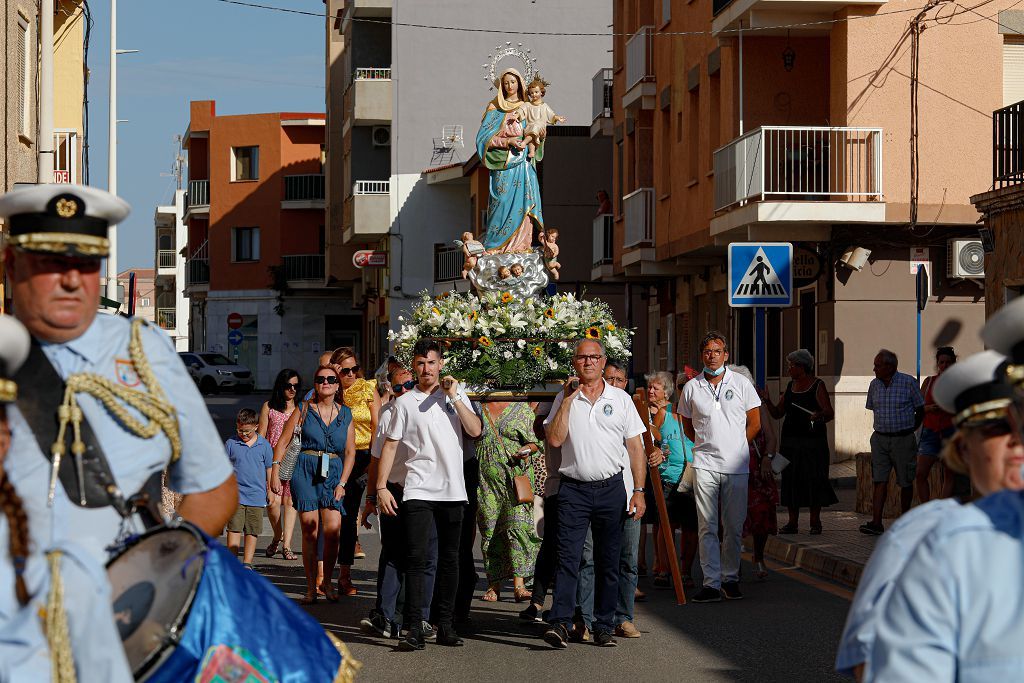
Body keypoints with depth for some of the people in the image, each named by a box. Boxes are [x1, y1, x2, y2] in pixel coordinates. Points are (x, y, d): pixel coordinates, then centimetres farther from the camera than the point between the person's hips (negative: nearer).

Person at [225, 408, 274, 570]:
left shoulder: (264, 445, 2)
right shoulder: (231, 444, 0)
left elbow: (269, 468, 11)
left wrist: (270, 490, 13)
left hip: (256, 496, 1)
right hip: (235, 495, -1)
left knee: (252, 531, 7)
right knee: (234, 529, -5)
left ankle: (247, 563, 16)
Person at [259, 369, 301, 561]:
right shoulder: (268, 407, 8)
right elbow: (261, 436, 8)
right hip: (272, 458, -1)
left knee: (289, 501, -5)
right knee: (272, 501, -11)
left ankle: (286, 545, -1)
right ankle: (277, 537, 14)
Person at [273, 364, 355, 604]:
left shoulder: (345, 413, 10)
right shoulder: (304, 409, 5)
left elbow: (350, 452, 11)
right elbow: (282, 443, 7)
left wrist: (342, 483, 1)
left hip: (334, 472, 1)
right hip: (306, 471, -1)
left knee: (332, 530, -12)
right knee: (310, 530, -5)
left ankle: (327, 582, 6)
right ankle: (311, 587, 3)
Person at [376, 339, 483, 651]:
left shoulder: (456, 396, 10)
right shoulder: (405, 402, 5)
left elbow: (475, 430, -4)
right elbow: (390, 446, 5)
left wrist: (454, 397, -10)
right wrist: (381, 487, -2)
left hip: (452, 490, 2)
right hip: (418, 490, -2)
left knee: (449, 558, 8)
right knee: (416, 558, -9)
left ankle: (446, 625, 16)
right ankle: (414, 628, -10)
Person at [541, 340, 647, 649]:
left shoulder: (621, 399, 7)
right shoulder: (565, 399, 7)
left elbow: (636, 447, 7)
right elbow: (554, 439, -6)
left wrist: (639, 490, 0)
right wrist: (567, 400, -9)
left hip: (610, 488, 1)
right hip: (573, 489, -1)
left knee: (608, 561, 4)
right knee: (568, 557, -11)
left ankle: (604, 626, 11)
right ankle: (560, 623, -17)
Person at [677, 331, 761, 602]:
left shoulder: (741, 384, 4)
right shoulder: (691, 388, 6)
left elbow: (754, 423, 10)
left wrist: (735, 447, 7)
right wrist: (706, 445, 8)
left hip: (736, 465, 0)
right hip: (704, 465, 0)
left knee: (734, 526, 5)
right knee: (707, 527, -3)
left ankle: (730, 578, 17)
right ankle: (711, 583, -3)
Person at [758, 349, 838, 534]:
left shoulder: (818, 386, -4)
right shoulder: (790, 386, 14)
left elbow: (830, 413, -9)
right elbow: (777, 414, 14)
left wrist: (820, 415, -30)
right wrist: (767, 401, -2)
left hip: (812, 441, -6)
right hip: (790, 440, 6)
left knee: (813, 479, -5)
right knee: (790, 479, 3)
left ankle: (815, 522, 4)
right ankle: (792, 522, 8)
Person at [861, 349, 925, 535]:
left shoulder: (908, 382, -6)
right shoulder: (874, 385, 6)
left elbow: (920, 411, 2)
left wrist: (907, 430, 6)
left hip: (903, 440, -3)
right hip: (880, 438, 3)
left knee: (905, 482, 5)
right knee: (880, 480, -6)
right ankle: (876, 523, -11)